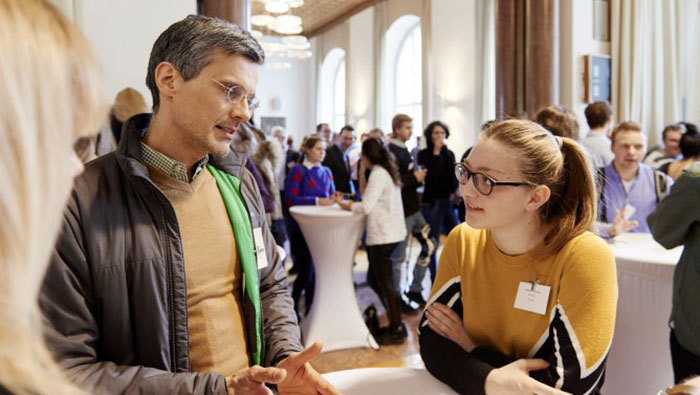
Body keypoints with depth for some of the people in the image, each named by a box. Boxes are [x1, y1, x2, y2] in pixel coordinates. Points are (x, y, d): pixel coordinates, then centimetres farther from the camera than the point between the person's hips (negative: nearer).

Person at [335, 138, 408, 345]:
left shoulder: (378, 174, -13)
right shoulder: (386, 172, 16)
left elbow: (366, 207, -18)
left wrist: (343, 204, -4)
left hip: (384, 236, -10)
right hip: (390, 233, 10)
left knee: (385, 283, 0)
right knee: (375, 279, 18)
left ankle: (396, 331, 10)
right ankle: (395, 323, 25)